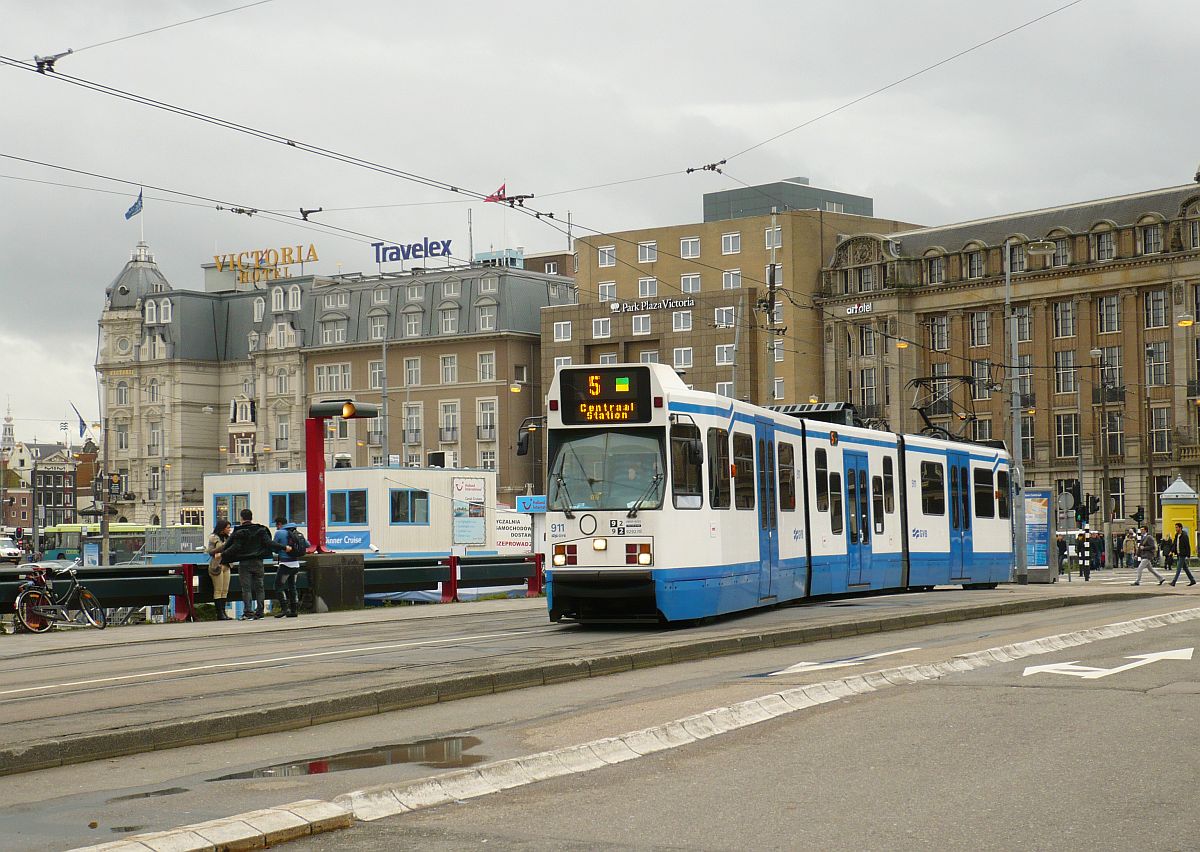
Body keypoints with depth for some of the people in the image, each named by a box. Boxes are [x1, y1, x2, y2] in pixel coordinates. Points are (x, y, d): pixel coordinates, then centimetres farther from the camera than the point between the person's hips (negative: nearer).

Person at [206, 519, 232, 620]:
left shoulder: (226, 537, 14)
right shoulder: (213, 538, -6)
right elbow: (210, 552, -12)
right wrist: (223, 546, -20)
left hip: (226, 565, 7)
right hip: (217, 565, -7)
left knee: (225, 591, 5)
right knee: (218, 590, -6)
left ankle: (223, 612, 7)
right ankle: (219, 614, -6)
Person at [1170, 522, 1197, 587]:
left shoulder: (1185, 536, -13)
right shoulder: (1176, 535, 12)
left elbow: (1188, 546, -14)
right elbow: (1174, 544, 12)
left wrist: (1188, 555, -16)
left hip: (1182, 554, -9)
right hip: (1178, 554, 9)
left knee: (1178, 568, -10)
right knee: (1185, 568, 13)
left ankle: (1174, 582, -13)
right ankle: (1192, 580, 20)